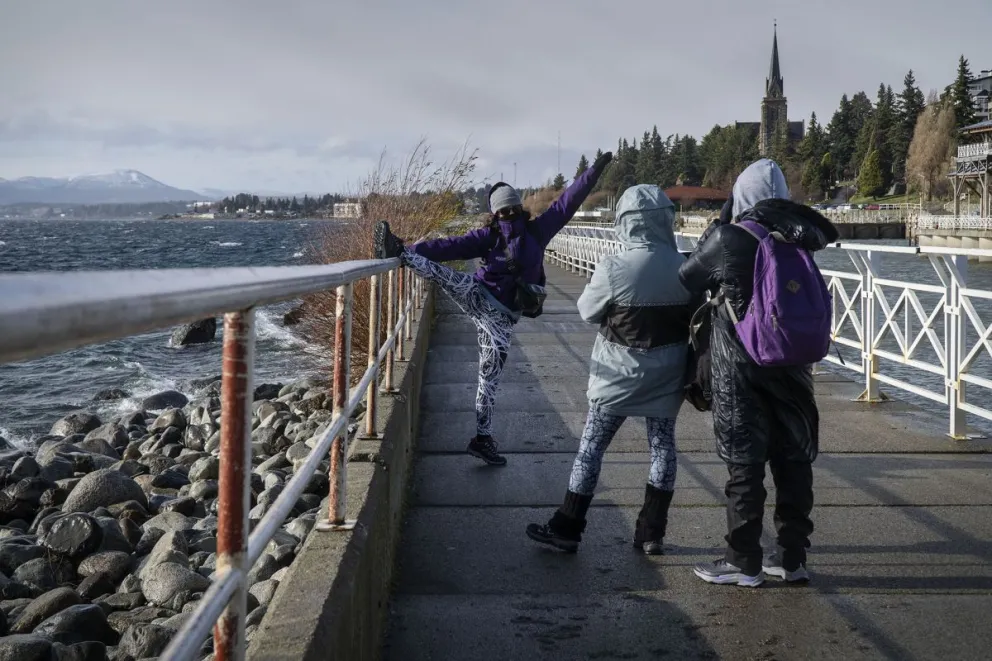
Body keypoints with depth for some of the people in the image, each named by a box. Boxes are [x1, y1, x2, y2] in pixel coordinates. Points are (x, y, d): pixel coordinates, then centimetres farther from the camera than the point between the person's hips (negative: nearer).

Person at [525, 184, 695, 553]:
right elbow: (695, 315, 3)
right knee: (663, 446, 15)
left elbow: (588, 311, -5)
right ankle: (651, 533, 20)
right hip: (667, 374, 3)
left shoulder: (613, 270, -20)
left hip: (620, 374, -3)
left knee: (591, 446, 8)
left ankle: (566, 529, 14)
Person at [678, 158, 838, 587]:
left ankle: (744, 562, 9)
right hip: (791, 366, 4)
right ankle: (792, 557, 20)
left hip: (741, 368, -4)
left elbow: (684, 284, -2)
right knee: (793, 459, 11)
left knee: (744, 463, 3)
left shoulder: (727, 238, -12)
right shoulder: (797, 239, 1)